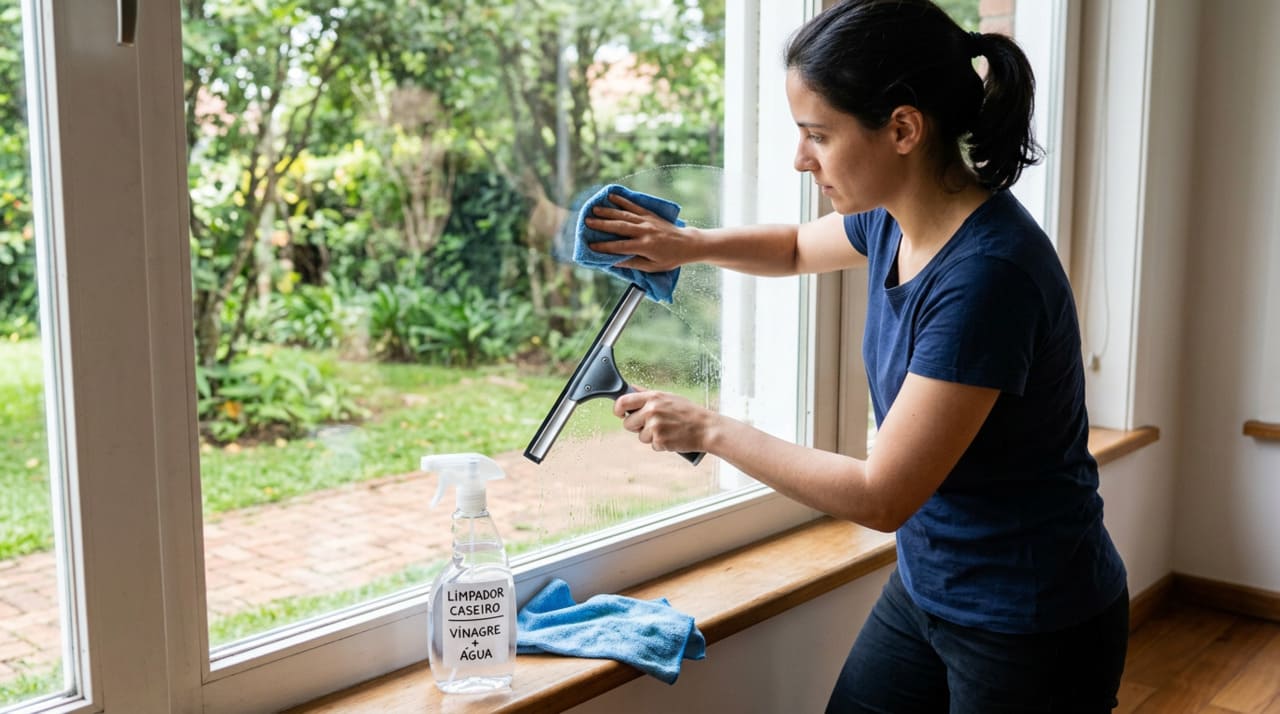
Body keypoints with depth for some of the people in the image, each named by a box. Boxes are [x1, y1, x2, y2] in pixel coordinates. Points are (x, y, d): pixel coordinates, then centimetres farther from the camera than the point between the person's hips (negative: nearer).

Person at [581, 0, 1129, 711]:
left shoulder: (987, 274, -29)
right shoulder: (895, 225, -3)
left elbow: (882, 496, -25)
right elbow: (796, 247, 20)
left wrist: (710, 429, -15)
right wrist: (691, 244, 0)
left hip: (1030, 632, -7)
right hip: (924, 590, 8)